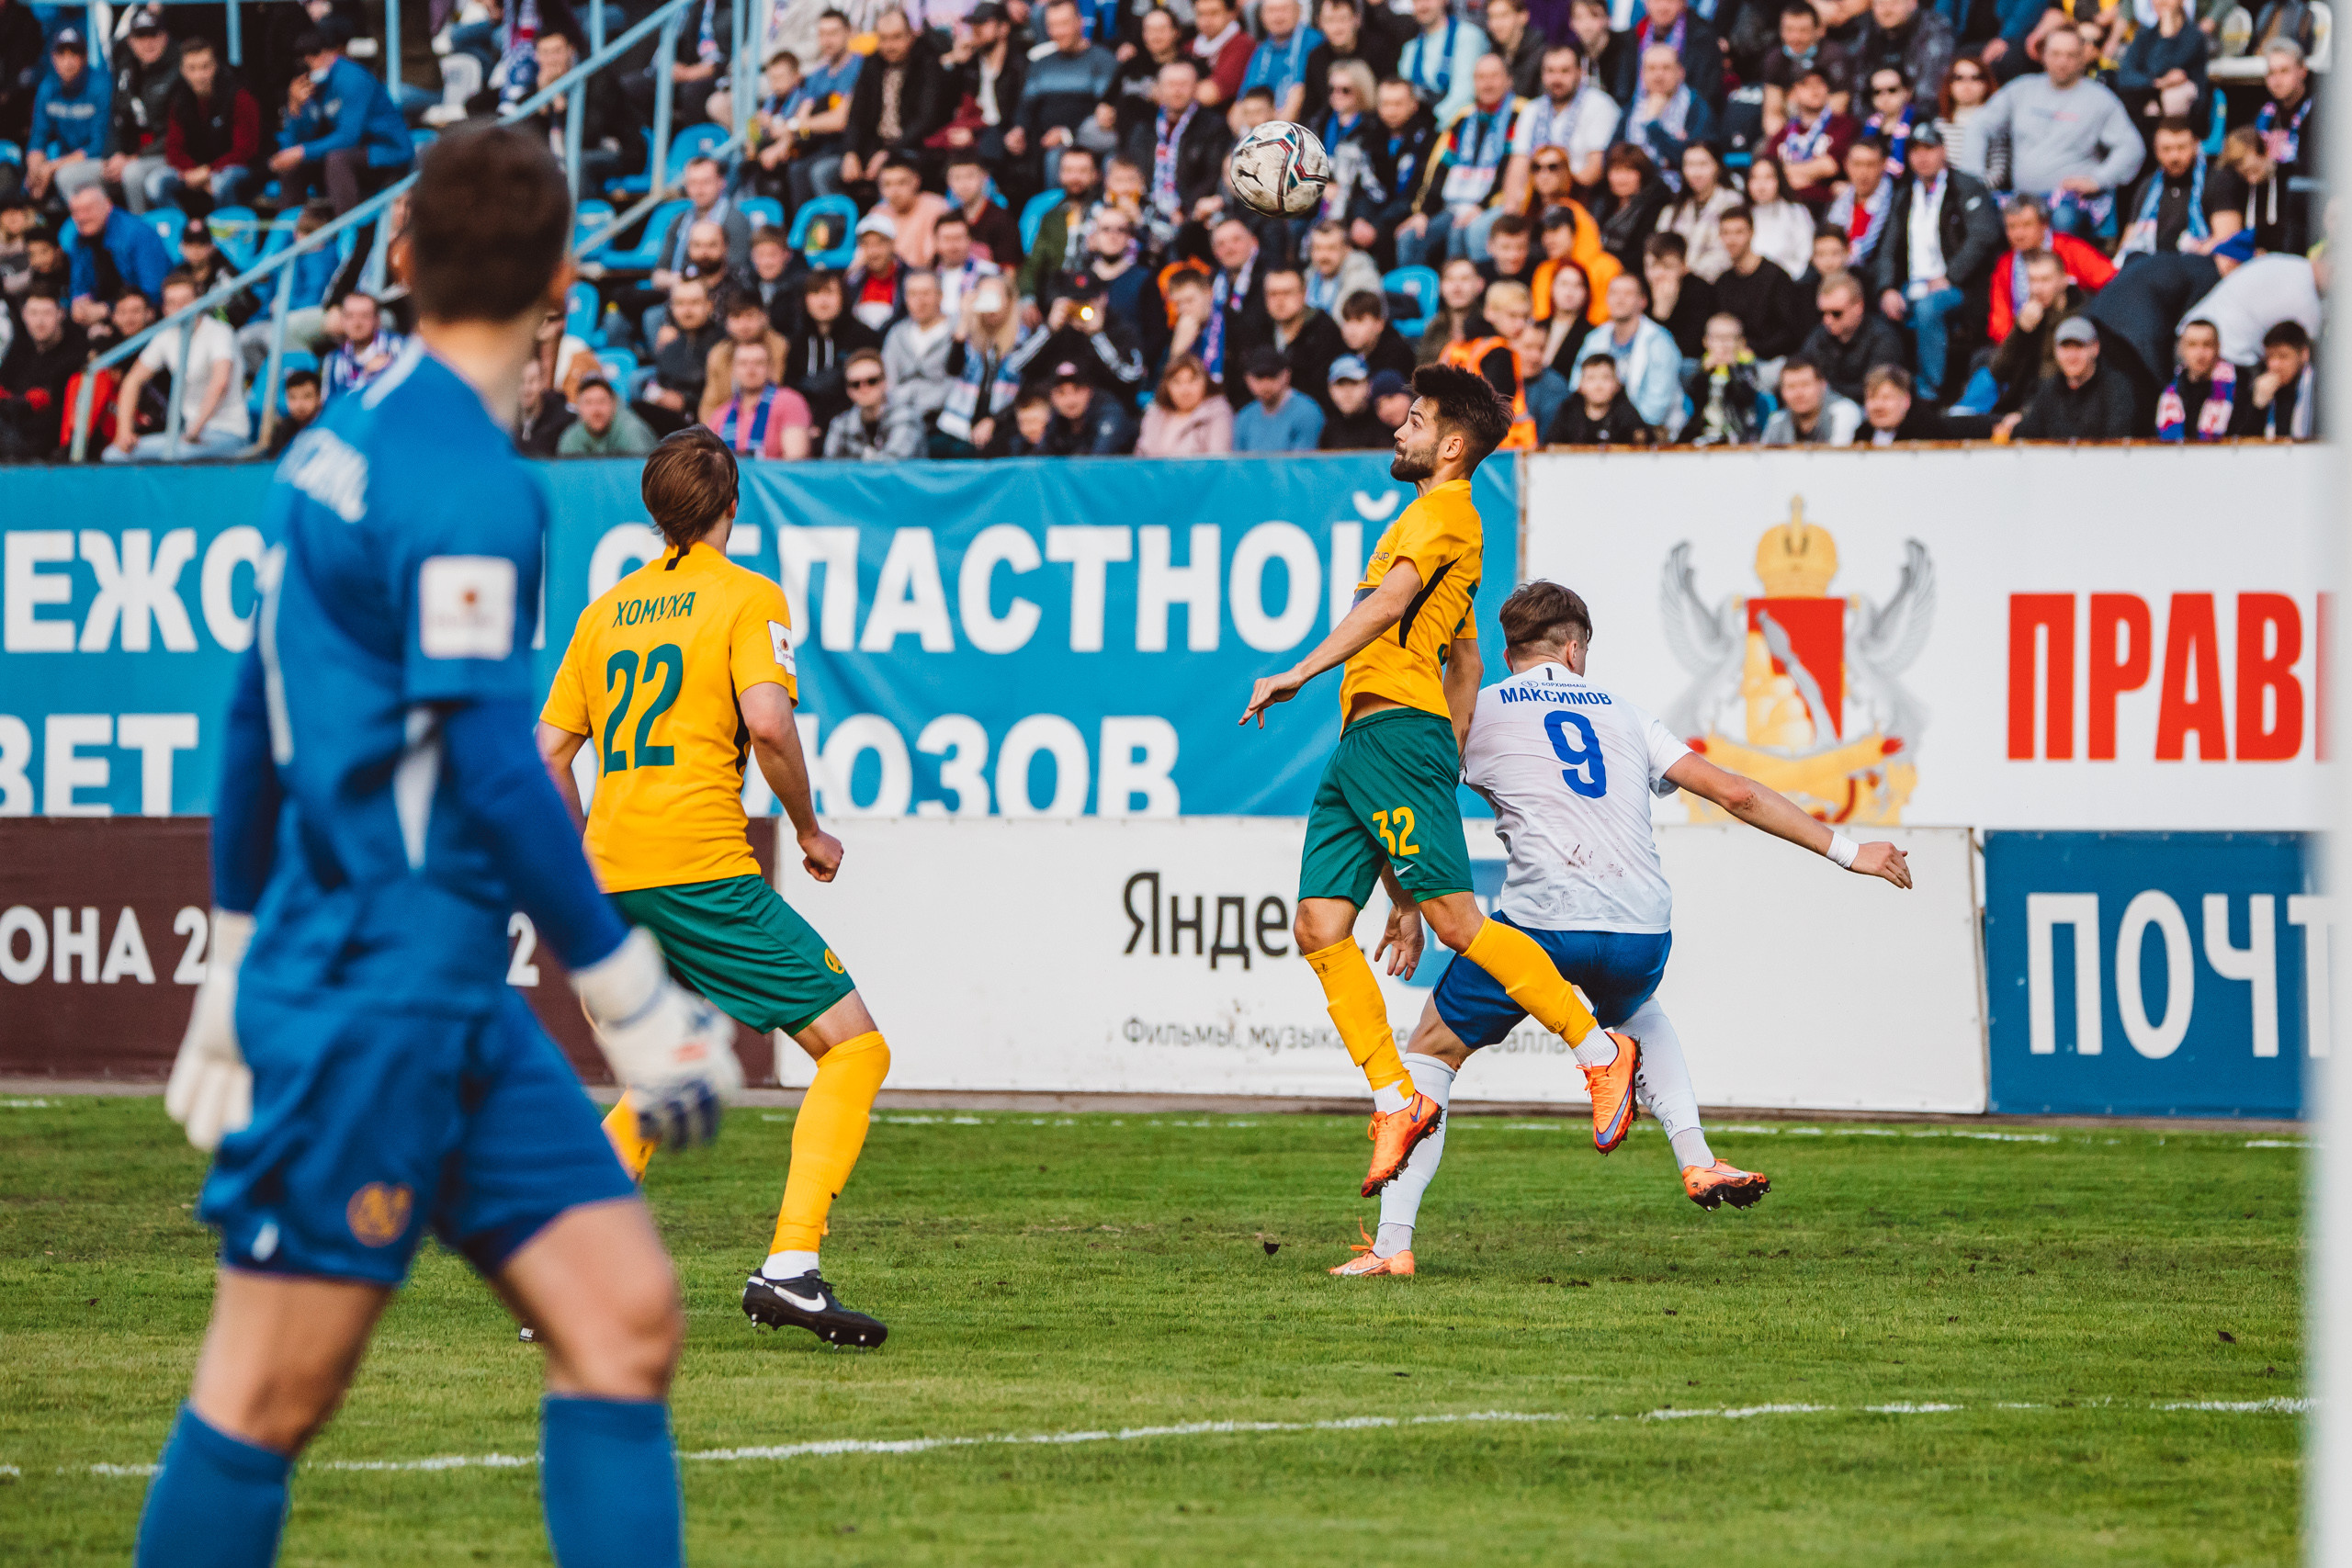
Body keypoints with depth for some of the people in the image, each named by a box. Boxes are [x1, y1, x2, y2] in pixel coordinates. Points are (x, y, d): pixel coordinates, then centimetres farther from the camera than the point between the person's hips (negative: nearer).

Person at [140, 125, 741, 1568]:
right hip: (373, 1004, -9)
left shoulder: (340, 444, 12)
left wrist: (238, 960, 28)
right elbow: (492, 771, -20)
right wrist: (636, 998, -14)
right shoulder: (466, 482, -16)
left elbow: (253, 724, 20)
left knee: (626, 1319, 2)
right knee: (274, 1394, -3)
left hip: (458, 1015, 9)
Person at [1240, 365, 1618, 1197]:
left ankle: (1600, 1050, -8)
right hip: (1360, 743, 10)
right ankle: (1395, 1101, -2)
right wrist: (1445, 771, 34)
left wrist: (1299, 673, -25)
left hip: (1398, 730, -10)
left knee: (1455, 919, -13)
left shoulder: (1444, 511, -3)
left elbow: (1387, 604, -19)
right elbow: (1466, 667, 32)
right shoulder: (1438, 525, 28)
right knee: (1319, 926, -1)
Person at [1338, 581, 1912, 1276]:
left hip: (1542, 922, -3)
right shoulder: (1622, 714, 22)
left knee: (1433, 1050, 13)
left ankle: (1392, 1243, 5)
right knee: (1634, 1011, 38)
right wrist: (1845, 852, 25)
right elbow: (1735, 793, 19)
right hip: (1642, 932, 3)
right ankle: (1698, 1161, 21)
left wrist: (1409, 913, 28)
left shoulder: (1475, 711, 15)